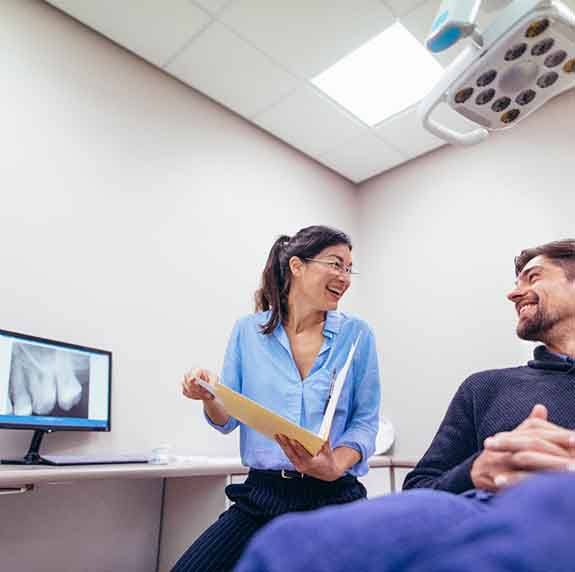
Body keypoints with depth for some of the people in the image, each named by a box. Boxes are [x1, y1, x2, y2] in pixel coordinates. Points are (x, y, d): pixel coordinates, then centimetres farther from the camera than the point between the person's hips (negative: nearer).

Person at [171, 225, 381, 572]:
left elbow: (365, 423, -1)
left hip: (332, 499, 0)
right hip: (261, 496, 1)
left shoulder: (357, 335, -2)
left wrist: (335, 467, -21)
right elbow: (229, 419, 6)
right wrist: (209, 398, -17)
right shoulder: (249, 330, 1)